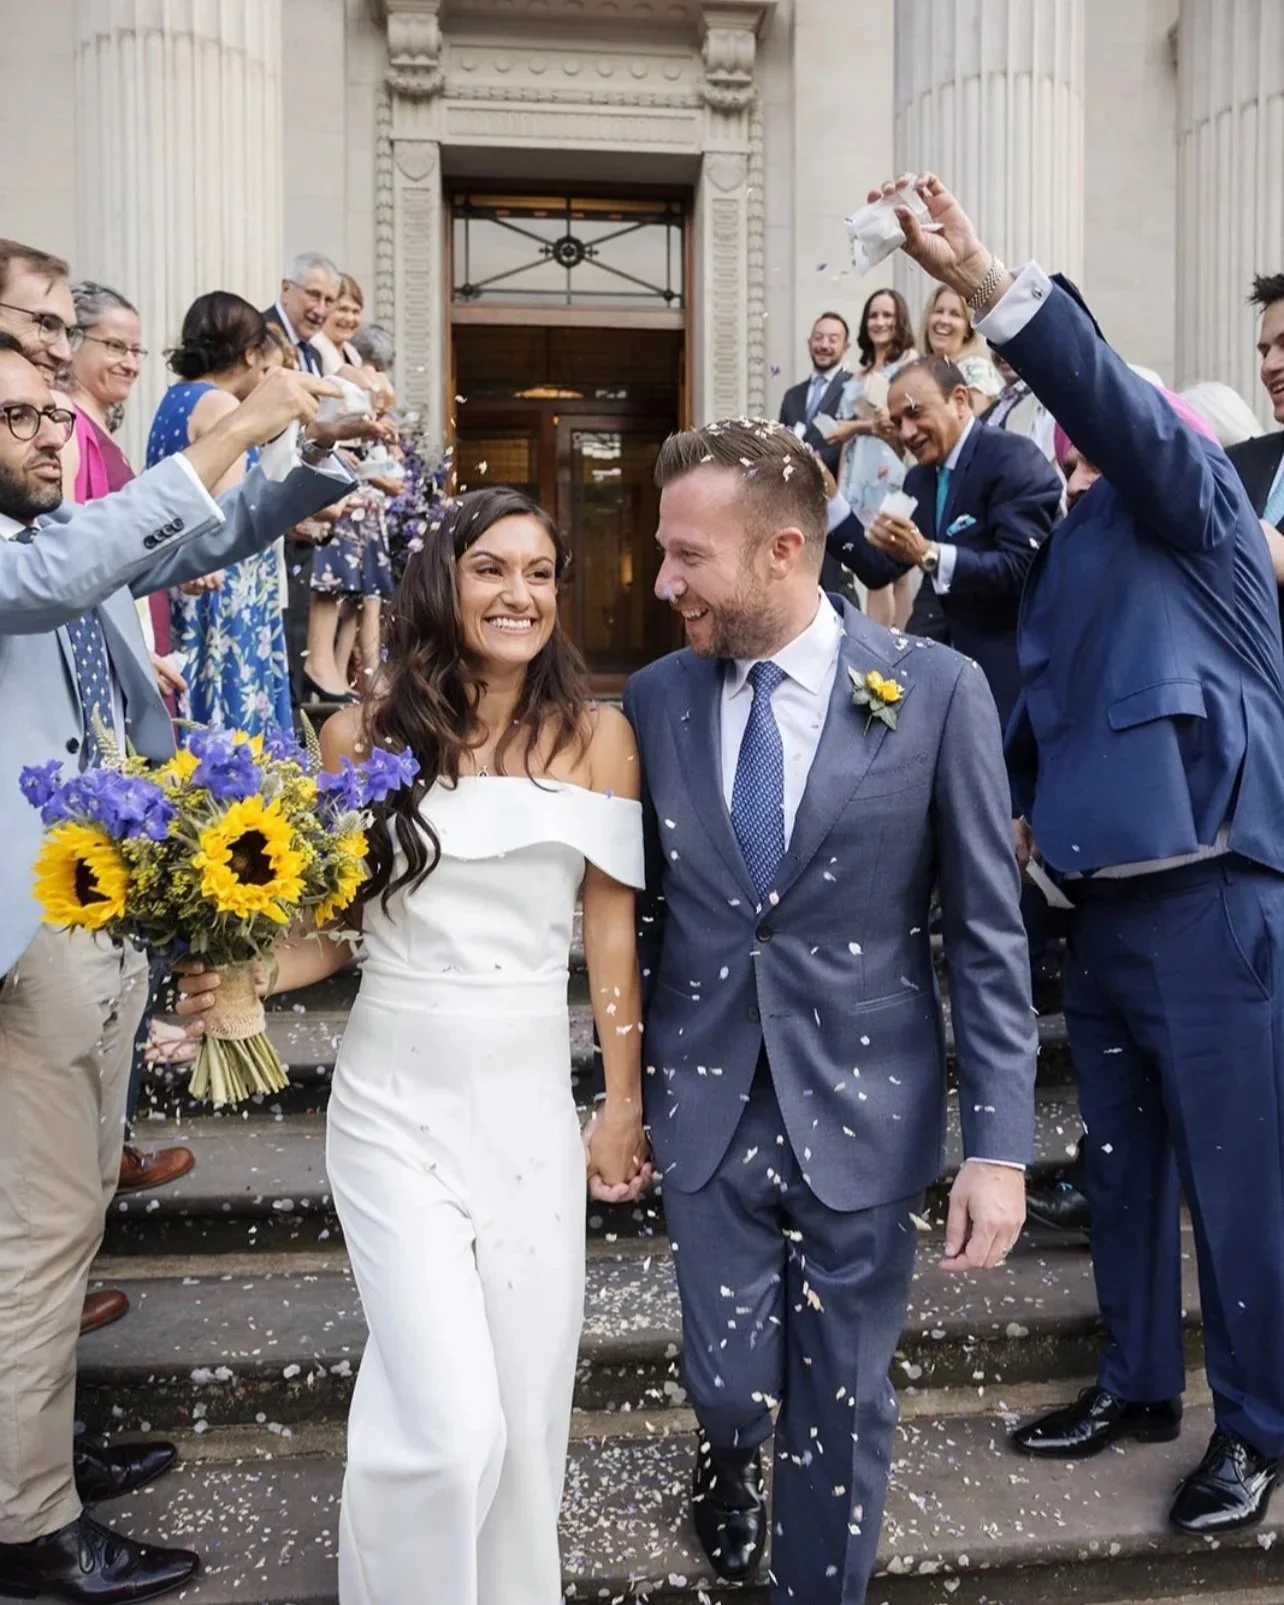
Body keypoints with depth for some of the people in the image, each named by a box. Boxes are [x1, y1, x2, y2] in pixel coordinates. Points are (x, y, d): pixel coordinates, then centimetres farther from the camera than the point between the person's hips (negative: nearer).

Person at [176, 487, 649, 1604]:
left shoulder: (596, 735, 1)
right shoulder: (366, 734, -1)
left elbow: (612, 929, 3)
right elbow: (334, 925, 5)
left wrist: (624, 1105, 5)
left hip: (533, 1101, 2)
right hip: (396, 1102, -1)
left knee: (526, 1409, 13)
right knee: (448, 1422, -4)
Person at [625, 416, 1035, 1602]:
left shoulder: (938, 691, -10)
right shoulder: (655, 699, -2)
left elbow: (989, 936, -7)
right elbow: (638, 914, 6)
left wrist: (1000, 1145, -9)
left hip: (864, 1114, -2)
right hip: (711, 1108, 2)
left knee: (844, 1405, 13)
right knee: (727, 1383, 13)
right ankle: (733, 1465, 49)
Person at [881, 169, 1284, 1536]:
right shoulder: (1078, 541, 18)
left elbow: (1115, 401, -22)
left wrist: (985, 281, -31)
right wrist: (1014, 801, 8)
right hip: (1110, 892, 8)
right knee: (1121, 1156, 17)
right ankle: (1139, 1382, 35)